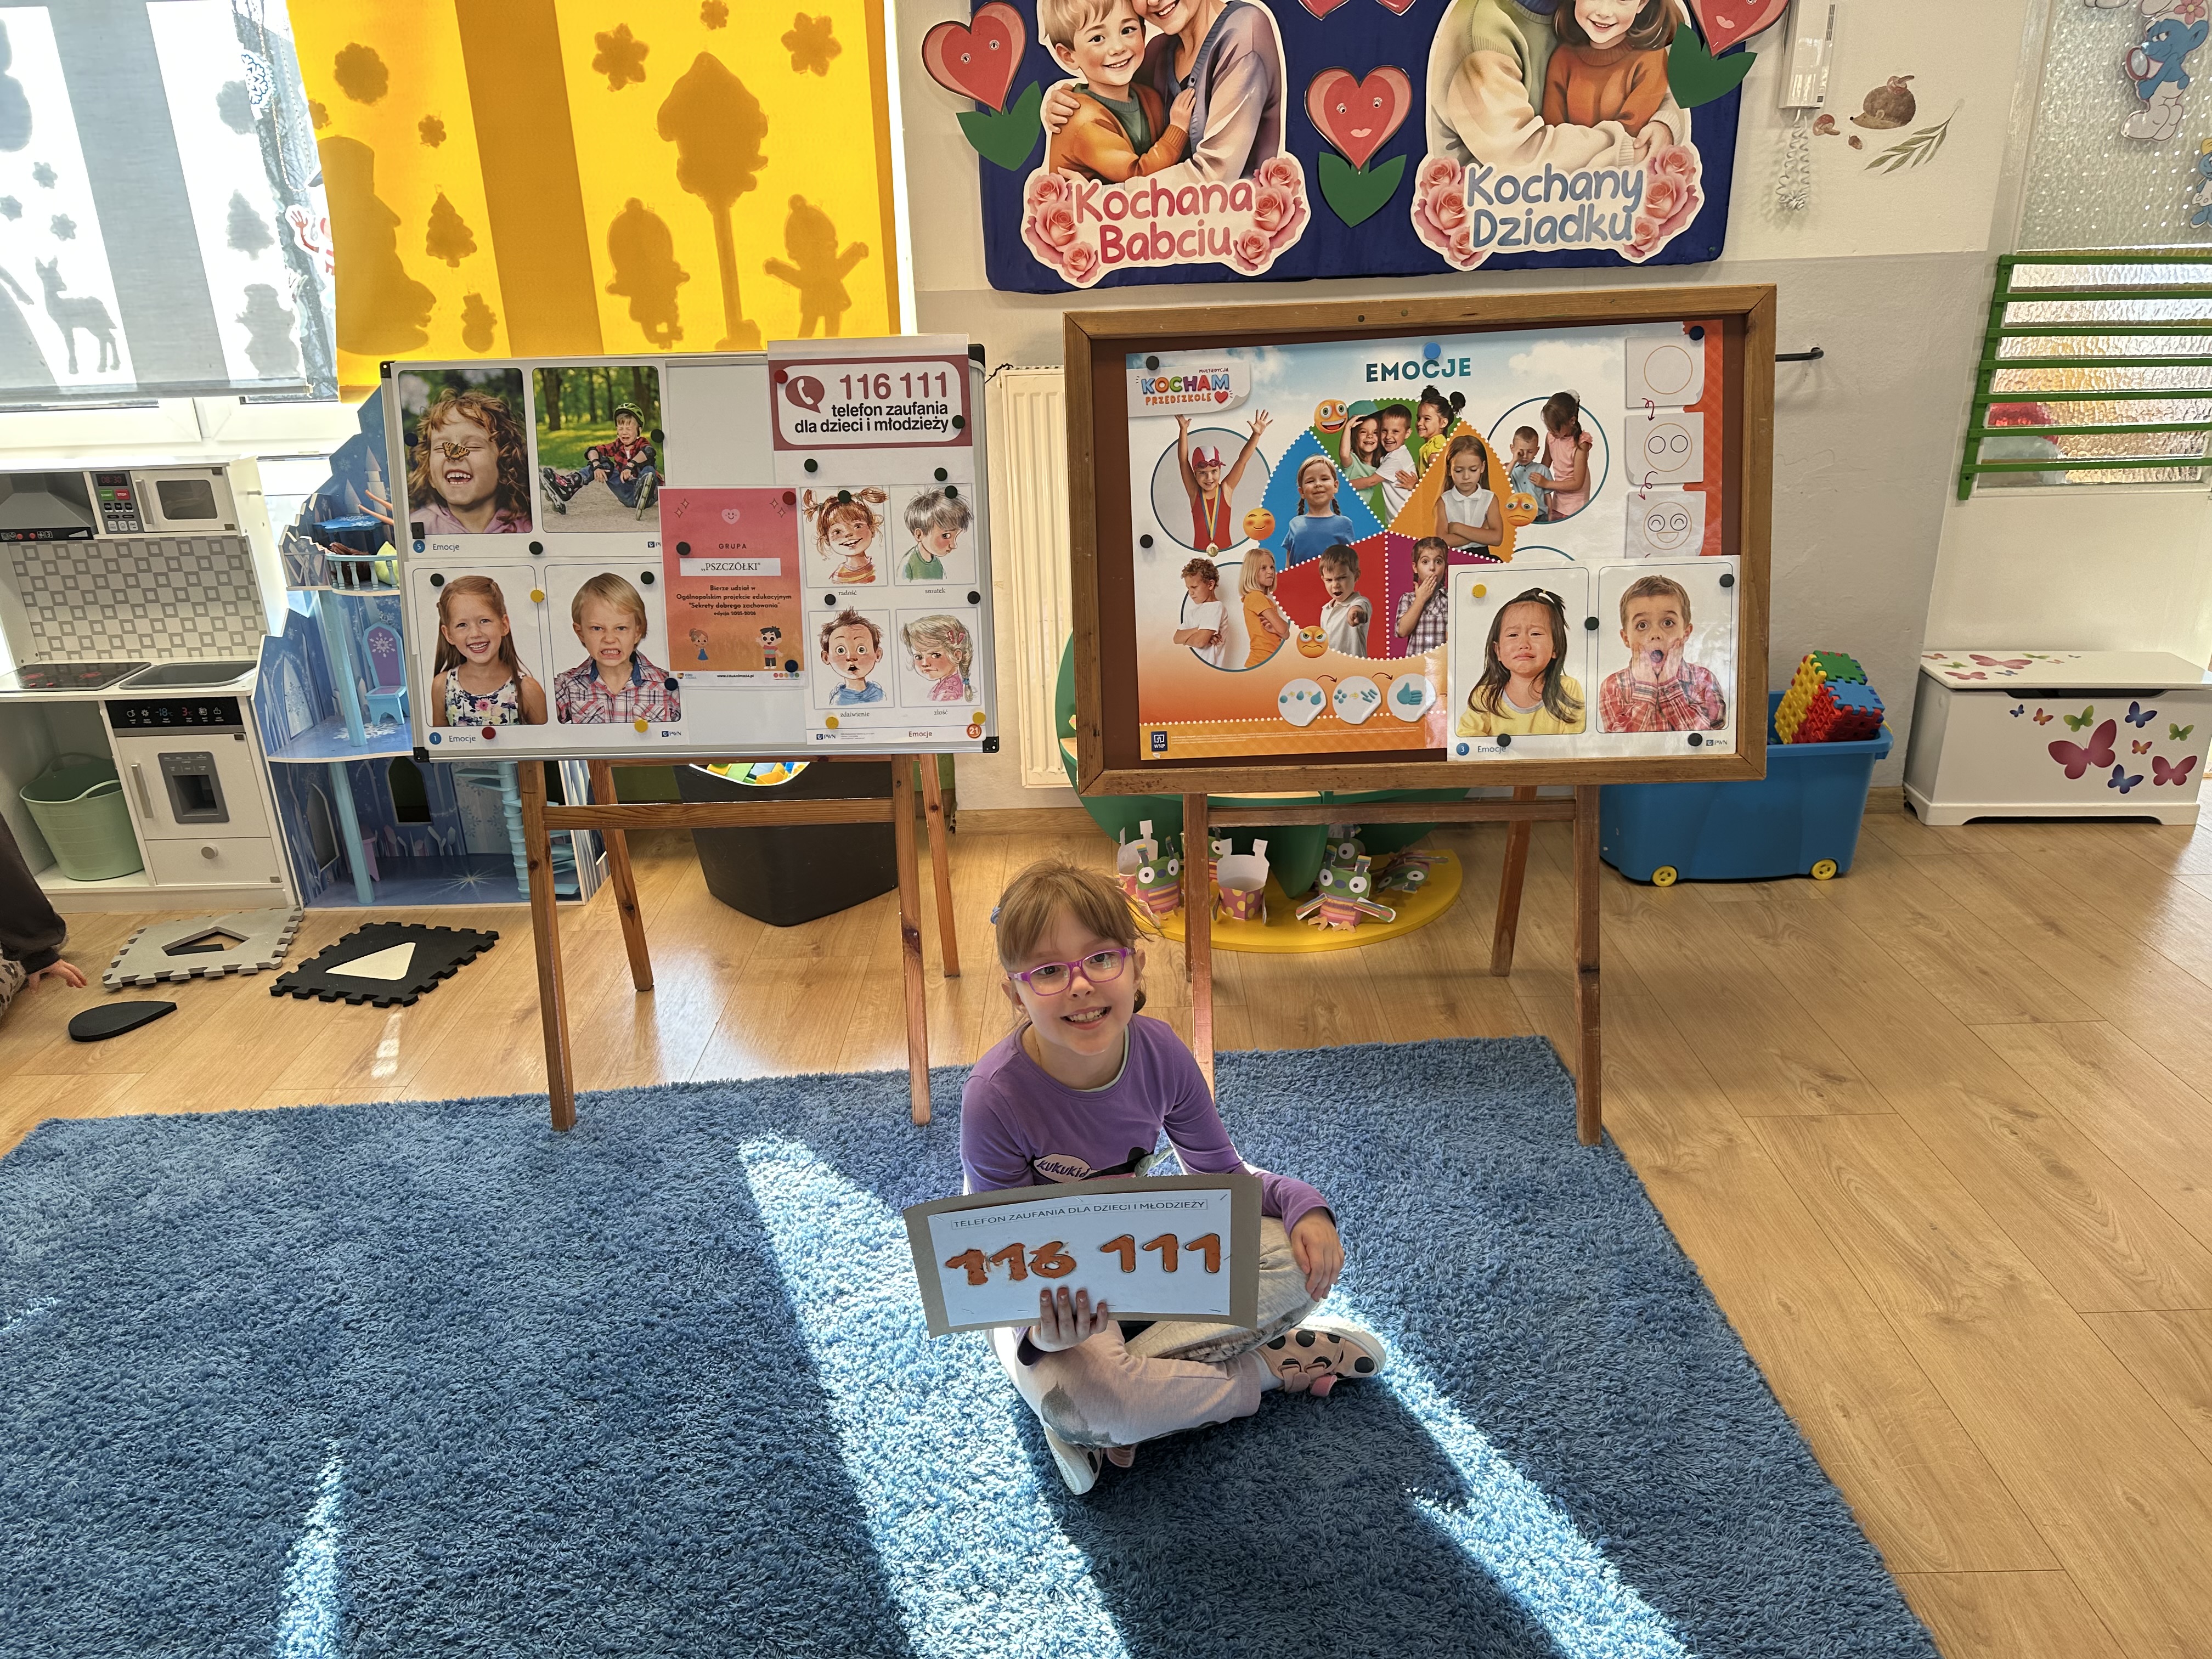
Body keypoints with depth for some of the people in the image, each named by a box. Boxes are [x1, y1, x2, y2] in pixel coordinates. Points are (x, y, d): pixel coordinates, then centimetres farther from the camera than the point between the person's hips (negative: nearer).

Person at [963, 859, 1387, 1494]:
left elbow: (1223, 1176, -2)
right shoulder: (994, 1100, -30)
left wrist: (1304, 1206, -21)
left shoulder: (1159, 1052, -18)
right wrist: (1046, 1332, -41)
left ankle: (1109, 1423, -15)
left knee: (1298, 1258, -16)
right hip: (1045, 1292, -4)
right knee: (1078, 1399, -35)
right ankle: (1270, 1367, -8)